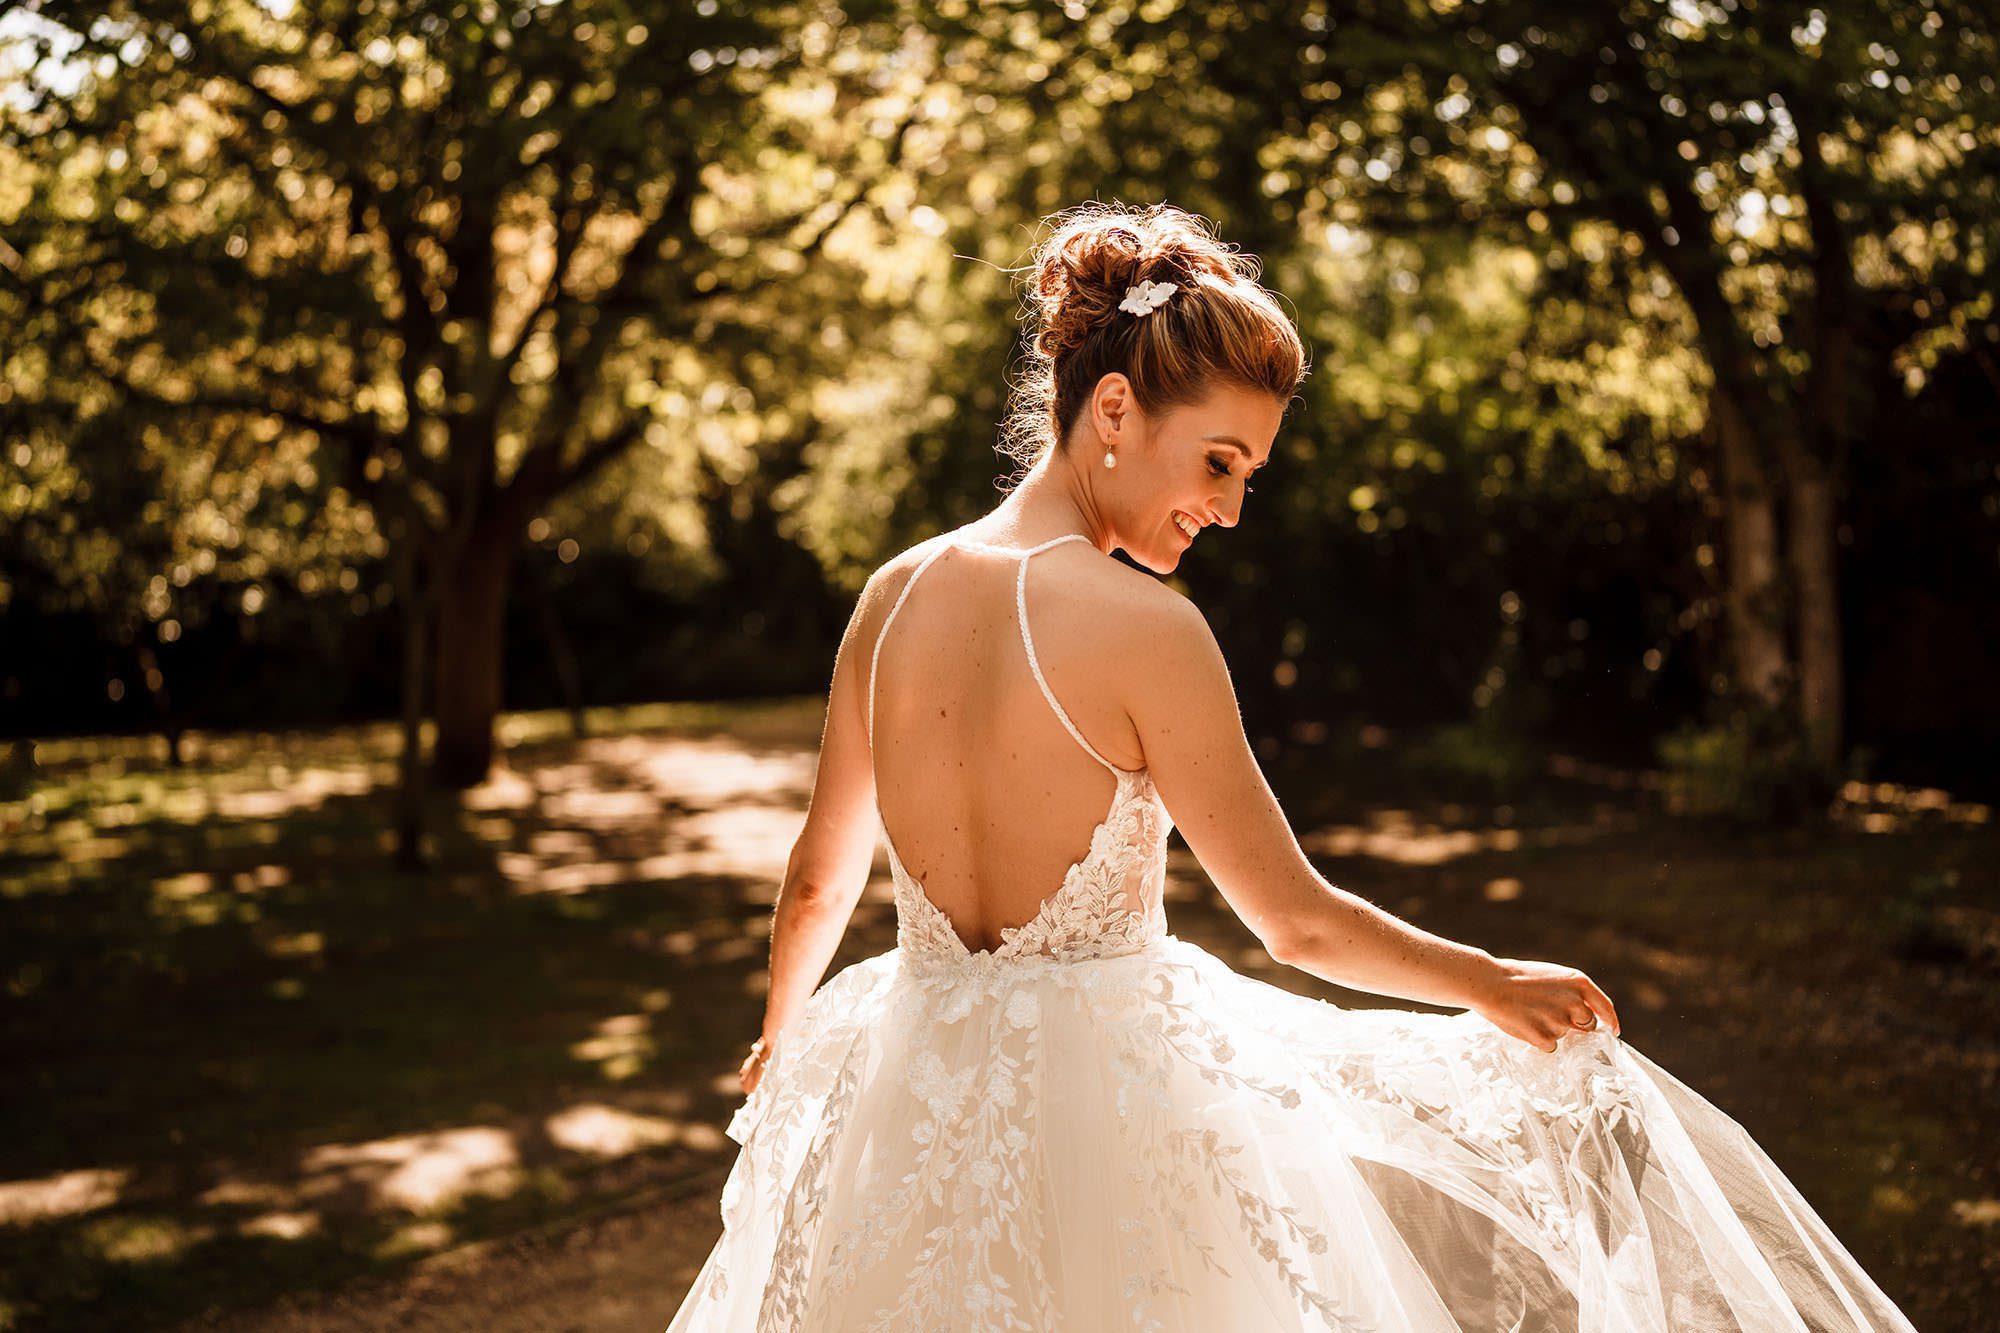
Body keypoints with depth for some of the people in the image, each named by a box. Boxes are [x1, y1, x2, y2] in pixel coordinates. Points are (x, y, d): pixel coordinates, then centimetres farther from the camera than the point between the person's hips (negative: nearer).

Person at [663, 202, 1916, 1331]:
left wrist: (783, 1032, 28)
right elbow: (1302, 923, -13)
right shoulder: (1143, 629, -19)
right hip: (1114, 1092, -6)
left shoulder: (894, 598, -3)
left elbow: (818, 880, 9)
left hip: (916, 1090, 6)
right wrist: (1497, 985, 3)